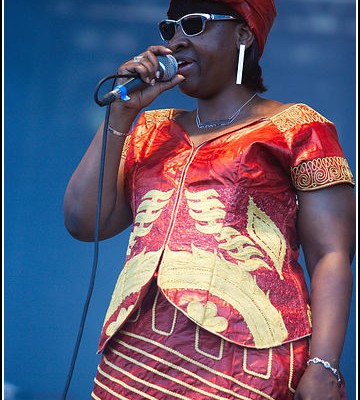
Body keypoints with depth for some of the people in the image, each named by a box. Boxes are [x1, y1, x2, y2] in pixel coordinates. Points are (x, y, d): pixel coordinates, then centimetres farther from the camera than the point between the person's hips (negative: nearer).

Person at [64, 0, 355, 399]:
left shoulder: (296, 128, 6)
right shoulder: (151, 131, 20)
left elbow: (330, 257, -2)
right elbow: (84, 223, 9)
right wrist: (122, 112, 5)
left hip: (248, 363, -4)